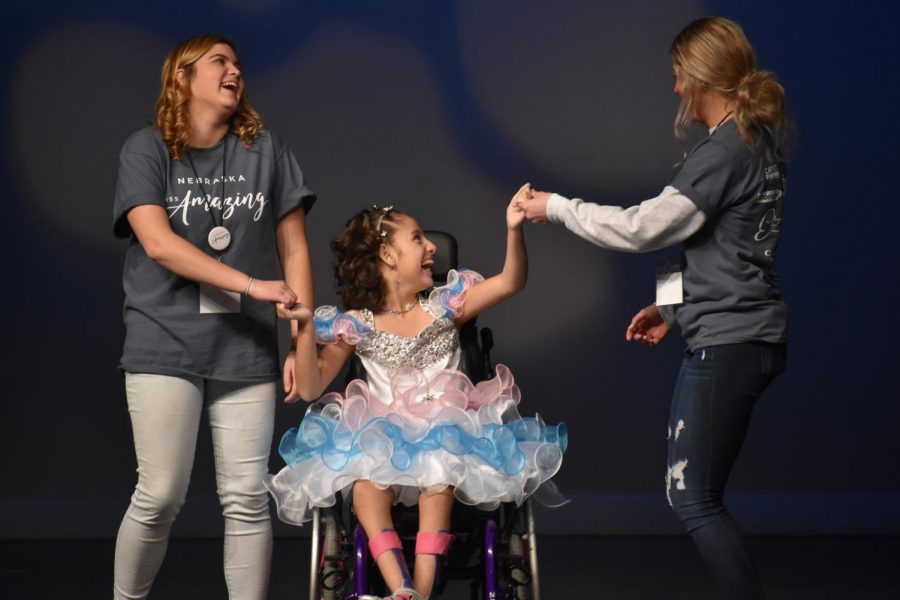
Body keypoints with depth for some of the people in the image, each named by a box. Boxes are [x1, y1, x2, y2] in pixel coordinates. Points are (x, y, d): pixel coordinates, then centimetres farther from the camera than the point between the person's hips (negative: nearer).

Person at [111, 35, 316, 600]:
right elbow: (158, 242, -12)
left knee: (247, 500, 1)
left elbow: (294, 249, 6)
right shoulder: (147, 149, 0)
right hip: (166, 345, -2)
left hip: (246, 349, 2)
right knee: (159, 498, -4)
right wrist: (253, 285, -18)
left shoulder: (265, 150, 7)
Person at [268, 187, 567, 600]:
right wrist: (305, 329, -15)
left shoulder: (444, 305, 9)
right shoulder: (355, 325, 5)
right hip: (382, 437, 0)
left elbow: (509, 283, -2)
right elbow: (310, 388, -1)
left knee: (437, 462, -36)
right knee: (364, 474, -34)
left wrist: (513, 229, -19)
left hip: (447, 430, 0)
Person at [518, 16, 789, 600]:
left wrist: (557, 207, -3)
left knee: (694, 498, -5)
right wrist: (674, 304, 19)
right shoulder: (763, 141, 11)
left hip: (726, 343, -9)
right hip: (758, 333, 9)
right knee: (697, 493, 12)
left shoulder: (724, 151, -17)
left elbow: (641, 228, -15)